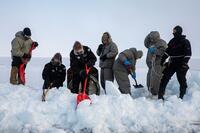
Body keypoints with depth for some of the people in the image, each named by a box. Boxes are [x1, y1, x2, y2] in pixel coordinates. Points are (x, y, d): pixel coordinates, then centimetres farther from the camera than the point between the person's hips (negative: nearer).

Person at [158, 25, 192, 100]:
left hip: (180, 65, -5)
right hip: (171, 64, 5)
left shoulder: (185, 42, -5)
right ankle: (160, 95, 2)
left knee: (182, 80, 2)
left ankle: (181, 96, 16)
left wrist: (184, 63, -21)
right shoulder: (172, 41, 12)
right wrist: (162, 60, 11)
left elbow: (188, 54, -12)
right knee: (165, 78, -2)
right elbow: (167, 52, 17)